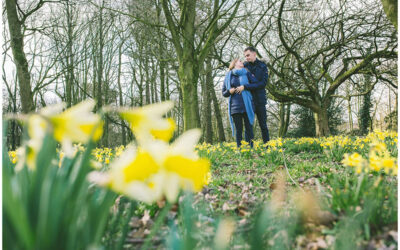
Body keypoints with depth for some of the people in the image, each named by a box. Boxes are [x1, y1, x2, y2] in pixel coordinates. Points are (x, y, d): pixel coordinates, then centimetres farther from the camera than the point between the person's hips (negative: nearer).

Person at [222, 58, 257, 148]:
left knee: (249, 128, -1)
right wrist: (229, 91, -4)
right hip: (235, 107, 1)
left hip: (247, 106, -1)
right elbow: (224, 92, 14)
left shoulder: (245, 73, 9)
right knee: (238, 129, 3)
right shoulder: (228, 76, 12)